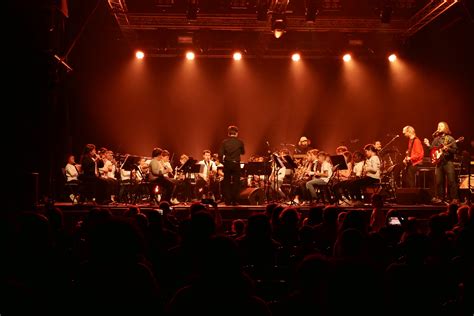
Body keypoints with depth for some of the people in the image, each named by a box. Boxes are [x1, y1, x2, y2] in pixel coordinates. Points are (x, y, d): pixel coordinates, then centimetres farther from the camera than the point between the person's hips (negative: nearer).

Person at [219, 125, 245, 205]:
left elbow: (220, 153, -7)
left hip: (227, 164, 1)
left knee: (226, 183, 8)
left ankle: (227, 201, 8)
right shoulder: (240, 142, -3)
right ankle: (234, 201, 3)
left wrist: (223, 161, 6)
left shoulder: (224, 142, -3)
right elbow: (243, 152, 10)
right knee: (236, 183, 5)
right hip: (236, 164, -1)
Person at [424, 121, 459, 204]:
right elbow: (432, 150, 12)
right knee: (438, 181, 4)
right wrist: (428, 145, -5)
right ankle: (440, 197, 12)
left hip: (448, 161, -5)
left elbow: (455, 150, -6)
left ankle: (454, 198, -6)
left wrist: (447, 149, -22)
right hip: (438, 161, 5)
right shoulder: (436, 139, 14)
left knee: (451, 181, -9)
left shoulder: (450, 139, 0)